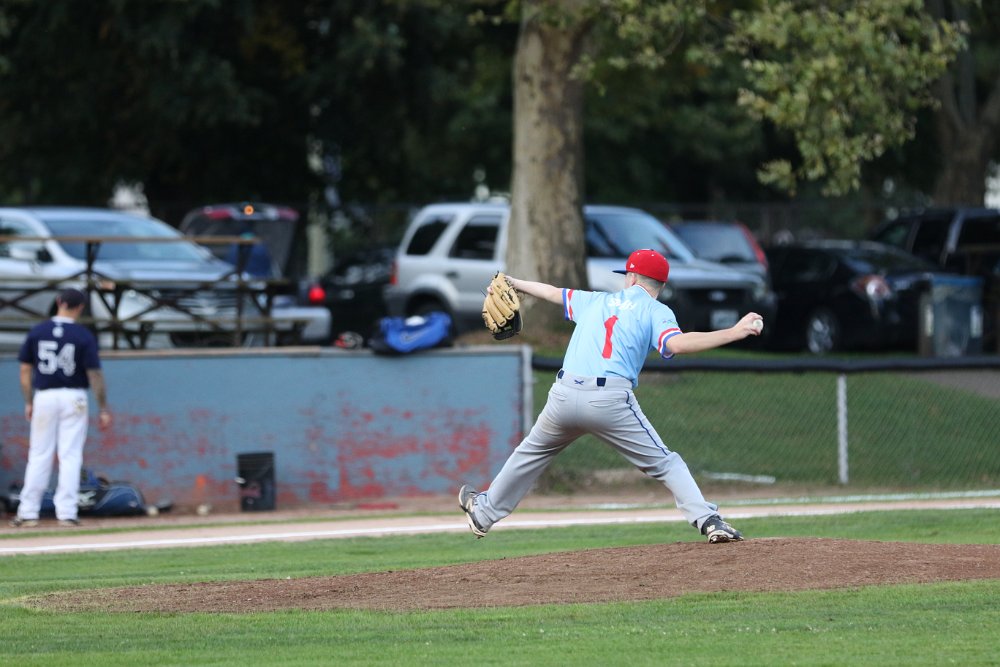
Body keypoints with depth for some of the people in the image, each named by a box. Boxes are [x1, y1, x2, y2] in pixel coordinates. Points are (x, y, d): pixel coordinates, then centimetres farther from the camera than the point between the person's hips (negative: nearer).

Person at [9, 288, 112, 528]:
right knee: (70, 456, 1)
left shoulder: (37, 332, 1)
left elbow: (25, 370, 4)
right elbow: (94, 374, -7)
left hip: (44, 398, 2)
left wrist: (28, 402, 13)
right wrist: (103, 409, -1)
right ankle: (66, 513, -4)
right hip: (73, 398, -2)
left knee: (39, 456, 8)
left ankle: (28, 513, 6)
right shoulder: (84, 336, -6)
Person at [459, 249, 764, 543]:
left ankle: (484, 512, 39)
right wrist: (734, 332, -12)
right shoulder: (656, 312, 7)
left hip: (564, 395, 4)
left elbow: (553, 293, 38)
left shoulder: (596, 300, 22)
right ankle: (709, 520, -12)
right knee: (664, 462, 3)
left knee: (531, 453, 26)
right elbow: (677, 343, -12)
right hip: (610, 401, -4)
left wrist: (514, 283, 55)